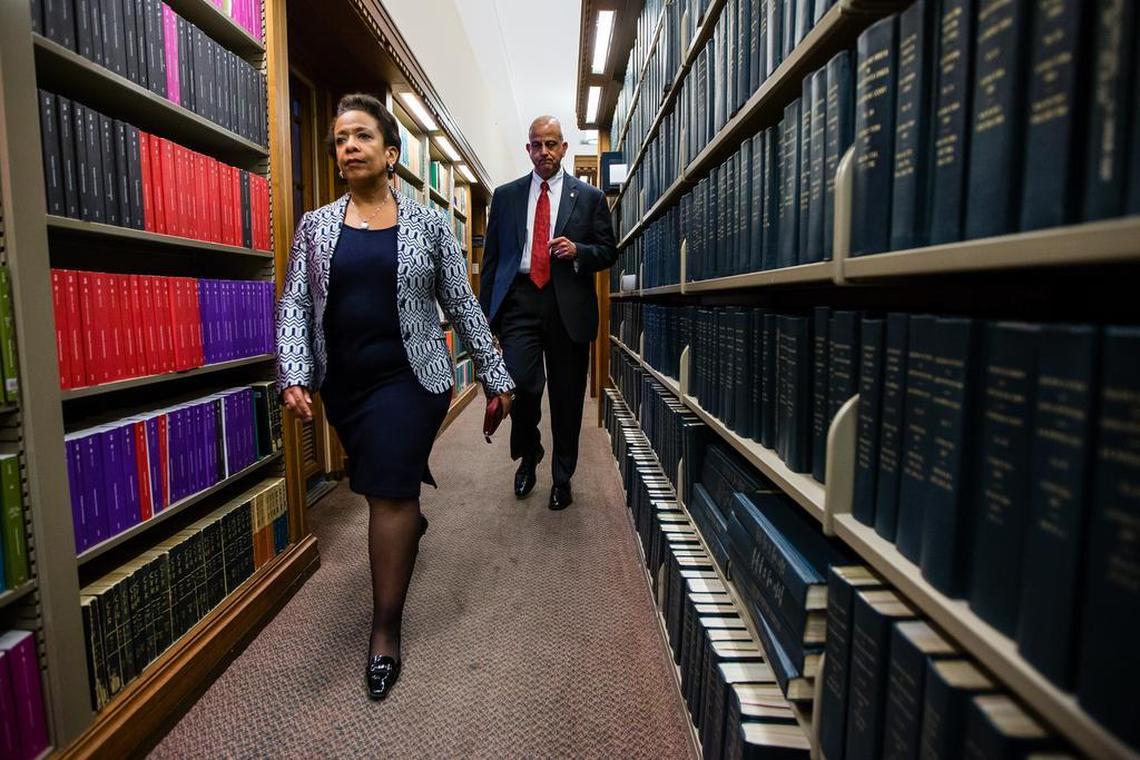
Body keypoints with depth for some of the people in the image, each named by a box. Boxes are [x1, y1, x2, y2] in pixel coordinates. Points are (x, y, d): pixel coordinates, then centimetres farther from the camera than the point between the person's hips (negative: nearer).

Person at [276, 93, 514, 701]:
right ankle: (412, 521, 55)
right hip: (343, 383, 4)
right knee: (384, 486, 19)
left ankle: (386, 629, 7)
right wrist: (294, 375, -12)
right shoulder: (316, 226, 6)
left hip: (410, 377, -3)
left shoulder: (427, 224, 1)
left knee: (389, 492, -7)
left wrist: (494, 374, 0)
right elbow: (294, 305, 3)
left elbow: (462, 305, 1)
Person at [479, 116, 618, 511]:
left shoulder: (590, 197, 10)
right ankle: (528, 453, 17)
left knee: (567, 396, 5)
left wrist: (578, 251, -11)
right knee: (521, 383, -15)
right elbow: (491, 255, 12)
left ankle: (562, 478, 23)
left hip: (568, 305, 0)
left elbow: (609, 252, 10)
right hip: (520, 301, 0)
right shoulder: (506, 195, 13)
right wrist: (485, 310, 5)